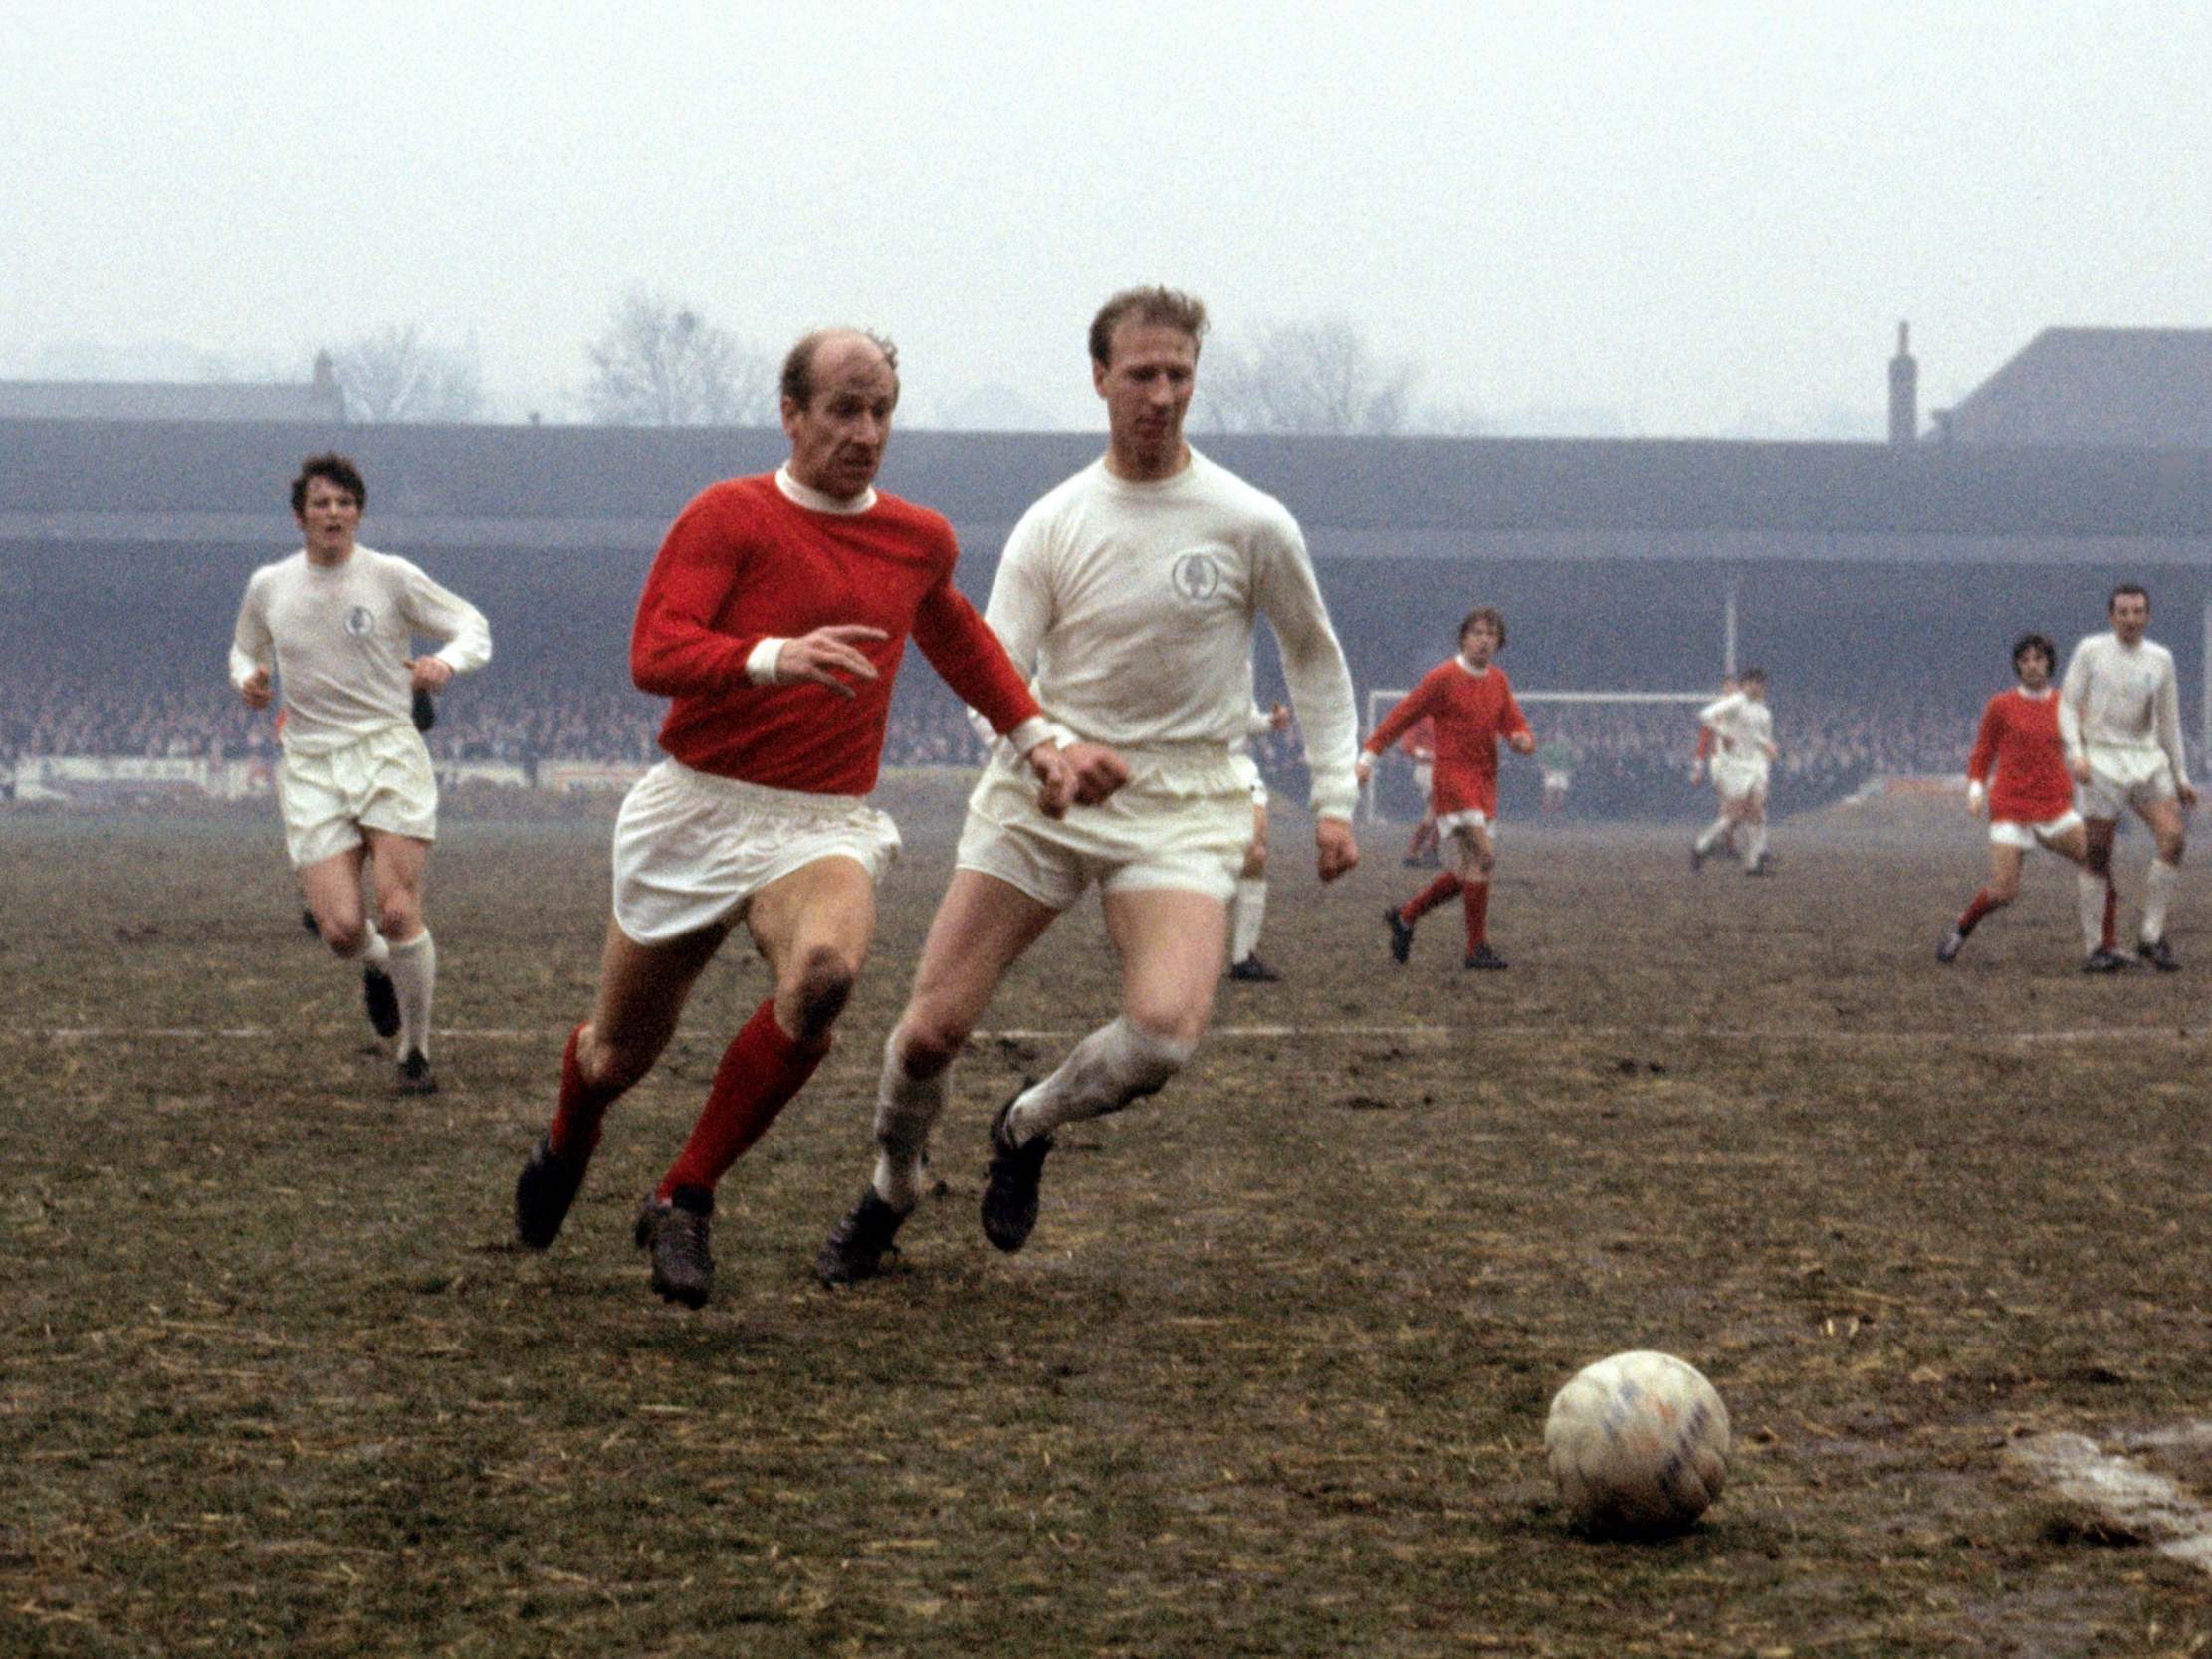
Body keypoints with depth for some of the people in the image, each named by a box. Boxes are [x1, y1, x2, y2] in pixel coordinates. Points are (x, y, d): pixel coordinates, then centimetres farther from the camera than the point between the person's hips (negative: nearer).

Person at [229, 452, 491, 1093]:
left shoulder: (392, 577, -1)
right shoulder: (267, 587, 7)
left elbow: (473, 627, 7)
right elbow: (246, 650, 26)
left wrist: (445, 662, -15)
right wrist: (248, 679, 1)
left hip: (390, 753, -2)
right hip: (311, 769, 2)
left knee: (398, 913, -14)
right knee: (341, 930, -11)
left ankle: (416, 1052, 6)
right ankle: (376, 969, 28)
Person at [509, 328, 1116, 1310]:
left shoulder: (919, 541, 8)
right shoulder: (728, 517, -8)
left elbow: (954, 634, 32)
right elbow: (653, 655, -22)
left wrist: (1035, 739, 27)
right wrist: (775, 658, -38)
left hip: (827, 825, 2)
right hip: (697, 813, -2)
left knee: (824, 974, -33)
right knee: (622, 1052, 11)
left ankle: (685, 1201, -18)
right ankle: (568, 1145, 52)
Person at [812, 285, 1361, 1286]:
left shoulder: (1251, 525, -2)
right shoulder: (1054, 525, 0)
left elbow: (1314, 659, 13)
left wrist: (1333, 798, 6)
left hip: (1181, 807, -1)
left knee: (1164, 1034, -25)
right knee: (931, 1028, -5)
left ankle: (1028, 1129, 8)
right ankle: (891, 1190, 27)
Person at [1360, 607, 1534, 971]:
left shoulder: (1498, 681, 13)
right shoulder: (1443, 678, -7)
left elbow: (1515, 725, 12)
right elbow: (1401, 717, -4)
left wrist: (1522, 740, -12)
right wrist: (1368, 757, -9)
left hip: (1485, 784, 7)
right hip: (1452, 776, -7)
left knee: (1470, 871, 8)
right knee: (1481, 856, -18)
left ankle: (1405, 916, 25)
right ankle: (1477, 948, -13)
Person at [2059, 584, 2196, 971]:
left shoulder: (2160, 659, 9)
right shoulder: (2090, 651, -1)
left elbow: (2168, 721, 16)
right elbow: (2067, 704, 0)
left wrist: (2181, 777, 15)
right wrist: (2075, 754, -14)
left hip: (2148, 758, 3)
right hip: (2102, 761, -3)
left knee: (2173, 837, -14)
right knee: (2097, 855, -3)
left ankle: (2151, 936, -6)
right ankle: (2098, 946, 5)